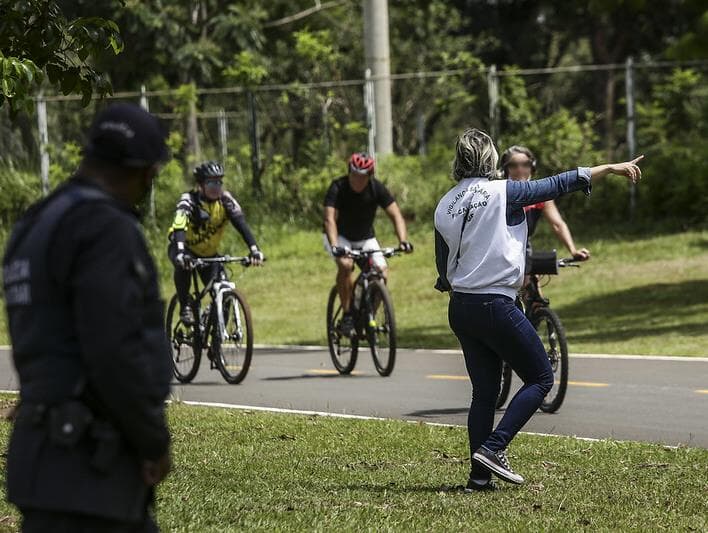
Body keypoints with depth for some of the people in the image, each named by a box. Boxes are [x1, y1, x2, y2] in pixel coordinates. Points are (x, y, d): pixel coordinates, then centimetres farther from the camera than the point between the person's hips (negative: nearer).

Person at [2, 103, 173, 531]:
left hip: (73, 459, 10)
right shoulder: (104, 230, -15)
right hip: (82, 468, -10)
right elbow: (115, 355, -24)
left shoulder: (38, 230, 16)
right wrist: (155, 442, -10)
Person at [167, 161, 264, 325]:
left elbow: (241, 223, -29)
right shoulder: (189, 200, -27)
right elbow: (179, 227, -43)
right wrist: (181, 253, -61)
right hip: (186, 248, -3)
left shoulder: (225, 199, -17)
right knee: (183, 264, -38)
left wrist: (254, 249, -45)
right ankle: (185, 307, -20)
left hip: (209, 253, 4)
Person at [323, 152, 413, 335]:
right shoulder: (338, 188, -25)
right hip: (339, 237, -3)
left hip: (365, 237, 3)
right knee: (345, 264, -32)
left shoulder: (377, 188, -17)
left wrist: (403, 241, -39)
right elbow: (330, 218, -35)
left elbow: (395, 215, -22)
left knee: (381, 271, -20)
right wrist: (335, 246, -52)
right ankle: (347, 315, -20)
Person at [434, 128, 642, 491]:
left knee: (484, 391, 12)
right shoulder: (502, 192, -10)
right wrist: (611, 168, 2)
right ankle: (493, 448, -7)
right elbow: (559, 185, -6)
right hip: (495, 306, -7)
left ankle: (480, 475, 8)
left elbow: (443, 268, 13)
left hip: (460, 309, 7)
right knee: (541, 378, 5)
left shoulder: (444, 206, 7)